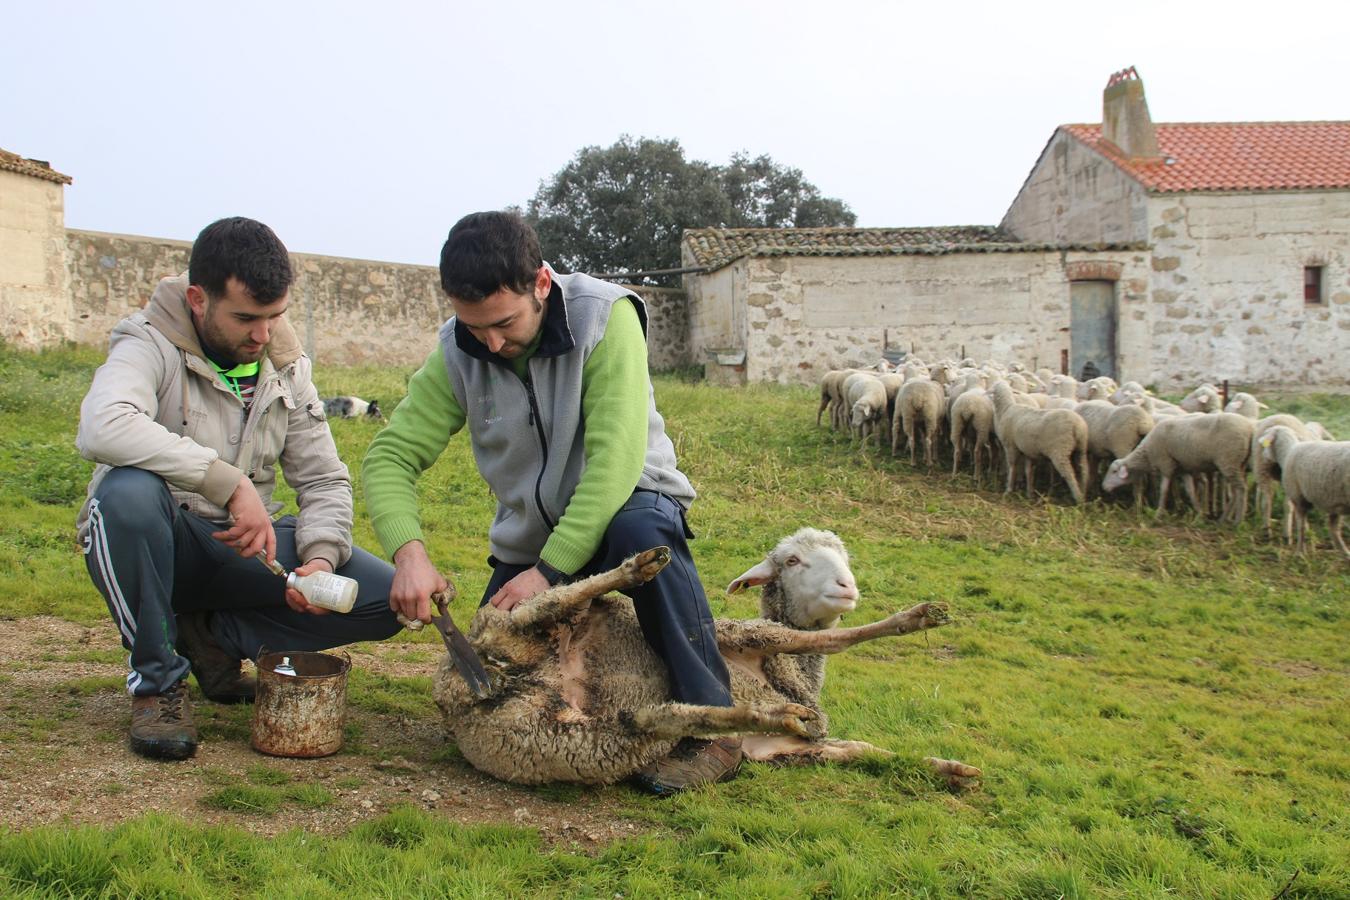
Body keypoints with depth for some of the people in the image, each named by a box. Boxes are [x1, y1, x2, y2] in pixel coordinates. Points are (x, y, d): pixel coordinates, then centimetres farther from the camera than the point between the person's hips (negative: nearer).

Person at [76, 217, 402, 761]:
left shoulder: (285, 369, 5)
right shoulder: (151, 346, -12)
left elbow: (324, 480, 6)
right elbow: (102, 428, -34)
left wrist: (321, 554, -15)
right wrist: (230, 482, -37)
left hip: (247, 549, 5)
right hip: (159, 548, -4)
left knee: (388, 598, -14)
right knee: (130, 490, -39)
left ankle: (211, 635, 3)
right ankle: (156, 679, -17)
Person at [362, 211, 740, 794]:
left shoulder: (605, 317, -23)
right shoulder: (456, 356, -10)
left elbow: (615, 459, -30)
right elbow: (389, 457, -11)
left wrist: (549, 571, -34)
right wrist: (408, 552, -30)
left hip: (626, 502, -4)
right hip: (528, 536, 5)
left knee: (640, 533, -39)